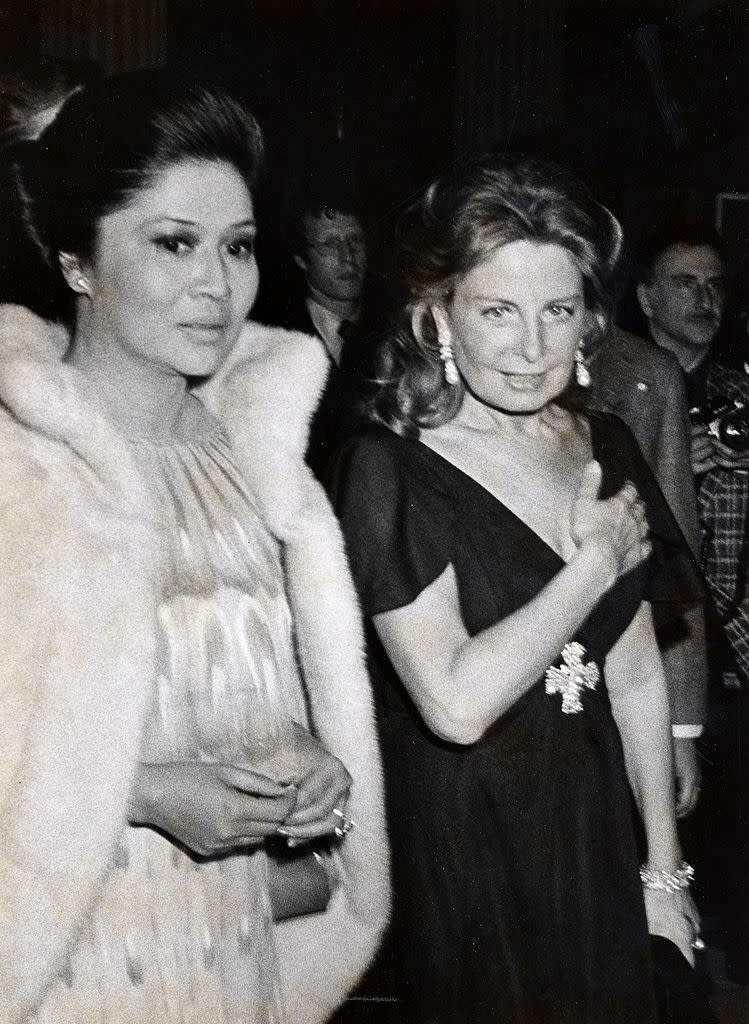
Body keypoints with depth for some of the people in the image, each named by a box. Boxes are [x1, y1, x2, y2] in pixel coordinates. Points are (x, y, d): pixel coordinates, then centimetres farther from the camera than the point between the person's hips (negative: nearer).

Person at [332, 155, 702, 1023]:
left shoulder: (607, 448, 2)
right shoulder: (389, 472, -16)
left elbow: (635, 675, 7)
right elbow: (457, 703, -24)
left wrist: (662, 869, 10)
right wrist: (594, 567, -16)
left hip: (593, 845, 5)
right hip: (461, 861, -5)